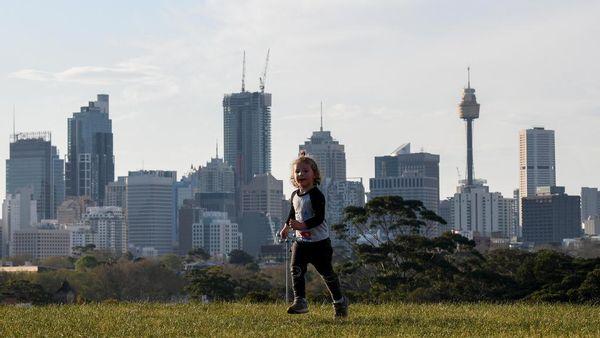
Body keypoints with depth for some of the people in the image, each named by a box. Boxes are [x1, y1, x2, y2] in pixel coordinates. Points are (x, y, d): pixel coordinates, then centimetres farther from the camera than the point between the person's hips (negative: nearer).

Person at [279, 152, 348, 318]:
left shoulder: (316, 195, -16)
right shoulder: (295, 195, 7)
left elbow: (319, 218, -24)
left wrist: (302, 225, -34)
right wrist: (286, 226, 16)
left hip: (319, 242, -6)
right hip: (301, 241, 6)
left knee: (326, 272, 5)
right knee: (296, 270, -11)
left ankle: (340, 301, 22)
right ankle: (300, 301, -9)